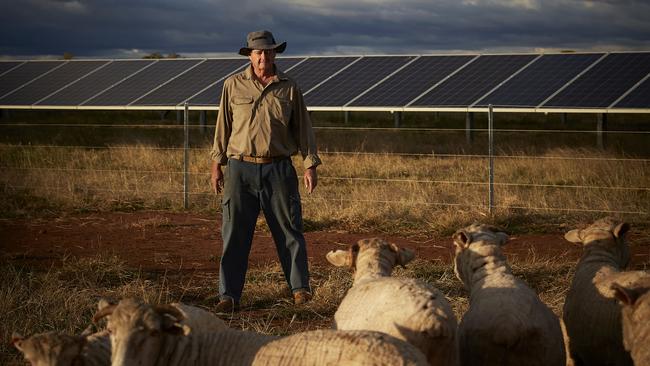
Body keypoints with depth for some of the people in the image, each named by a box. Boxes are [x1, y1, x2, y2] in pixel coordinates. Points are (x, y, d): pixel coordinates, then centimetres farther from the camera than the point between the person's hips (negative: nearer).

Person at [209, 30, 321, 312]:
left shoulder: (289, 88, 7)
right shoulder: (233, 85, 7)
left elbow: (303, 128, 10)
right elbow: (223, 127, 10)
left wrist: (310, 165, 4)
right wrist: (217, 164, 7)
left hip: (278, 169, 0)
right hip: (241, 169, 0)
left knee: (289, 231, 2)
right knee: (235, 234, 0)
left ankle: (300, 288, 12)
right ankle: (229, 296, 4)